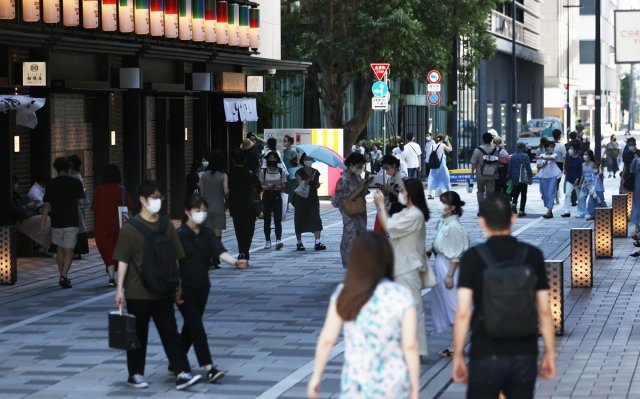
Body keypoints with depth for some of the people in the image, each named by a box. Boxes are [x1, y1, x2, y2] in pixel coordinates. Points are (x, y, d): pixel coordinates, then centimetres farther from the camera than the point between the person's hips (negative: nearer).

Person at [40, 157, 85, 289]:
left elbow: (46, 205, 1)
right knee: (69, 250, -1)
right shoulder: (76, 182, -3)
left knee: (60, 249, 18)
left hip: (56, 222, 2)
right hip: (72, 222, -2)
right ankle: (64, 276, -18)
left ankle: (62, 276, 21)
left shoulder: (51, 184, 2)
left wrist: (43, 223, 6)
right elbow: (82, 201, -4)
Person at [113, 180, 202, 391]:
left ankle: (181, 373, -5)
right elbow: (123, 260, -8)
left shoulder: (166, 224, 5)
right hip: (138, 292, -4)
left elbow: (175, 257, 11)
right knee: (139, 334, 7)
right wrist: (119, 289, -12)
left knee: (170, 333, -1)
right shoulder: (130, 228, -8)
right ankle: (135, 374, 19)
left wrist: (177, 285, 12)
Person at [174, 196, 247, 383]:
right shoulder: (180, 234, -12)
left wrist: (236, 262, -29)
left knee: (190, 326, 14)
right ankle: (209, 368, -13)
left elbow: (221, 252, -10)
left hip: (202, 287, 6)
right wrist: (177, 289, -14)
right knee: (197, 327, -10)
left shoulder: (207, 233, 4)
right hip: (185, 289, -6)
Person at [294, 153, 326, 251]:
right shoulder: (299, 172, -3)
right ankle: (299, 242, 15)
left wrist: (317, 185, -8)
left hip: (313, 199, 3)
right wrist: (309, 179, -26)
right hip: (301, 198, -2)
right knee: (300, 220, 3)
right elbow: (300, 184, -14)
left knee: (316, 219, -9)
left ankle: (317, 242, -14)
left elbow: (317, 184, 15)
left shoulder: (316, 172, 9)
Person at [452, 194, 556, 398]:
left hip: (486, 355, -2)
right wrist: (550, 353, 11)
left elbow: (463, 313, -10)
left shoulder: (472, 257, -7)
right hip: (524, 353, 2)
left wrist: (458, 356, -2)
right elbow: (544, 311, 2)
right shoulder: (533, 255, 0)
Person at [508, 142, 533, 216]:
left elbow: (509, 168, 9)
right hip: (523, 179, -4)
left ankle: (514, 204, -12)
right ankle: (521, 211, 0)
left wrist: (510, 177, 18)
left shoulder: (512, 157, 6)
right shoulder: (525, 156, -9)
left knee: (515, 193, 15)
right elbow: (528, 168, -9)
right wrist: (530, 177, -1)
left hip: (515, 179, 4)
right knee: (523, 195, 3)